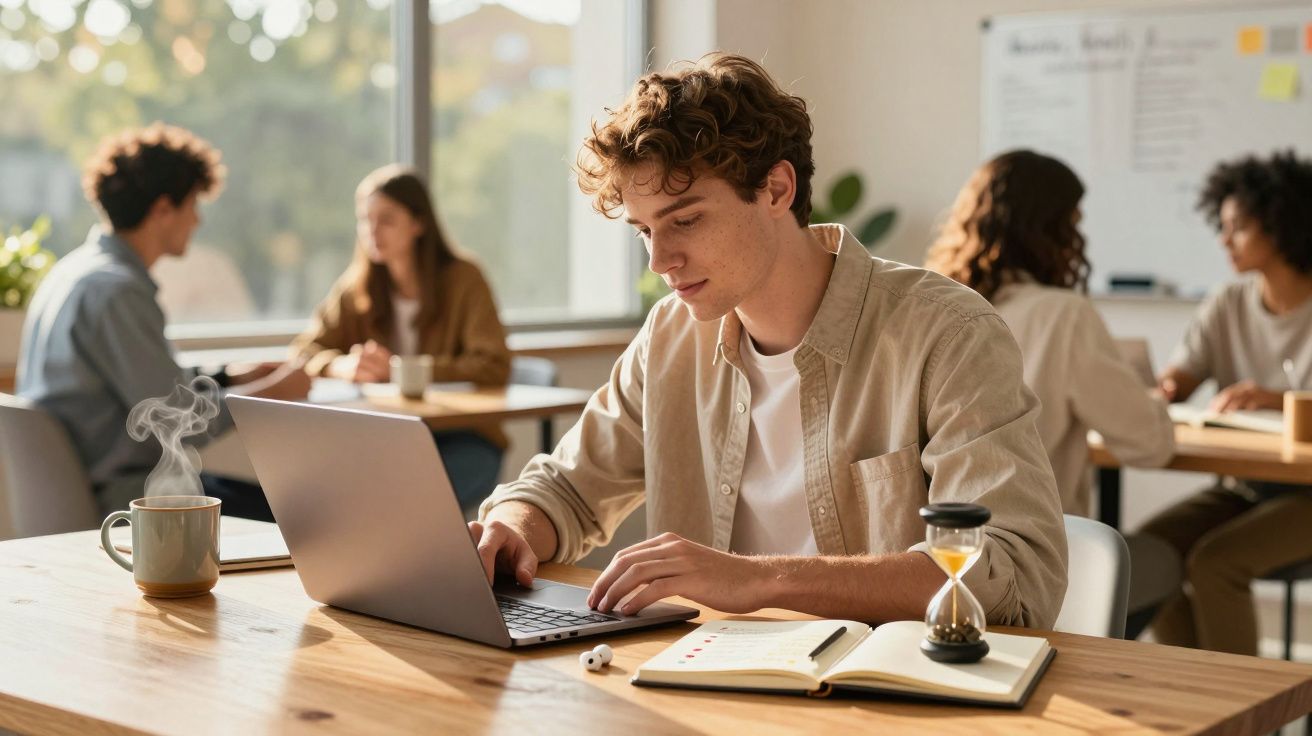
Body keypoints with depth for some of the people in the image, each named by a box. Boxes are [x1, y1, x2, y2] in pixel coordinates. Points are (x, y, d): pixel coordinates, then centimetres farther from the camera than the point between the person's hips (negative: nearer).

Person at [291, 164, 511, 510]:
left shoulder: (463, 278, -6)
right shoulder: (357, 287, 8)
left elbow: (493, 367, -15)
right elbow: (303, 352, 5)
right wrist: (344, 366, -19)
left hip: (464, 439, -4)